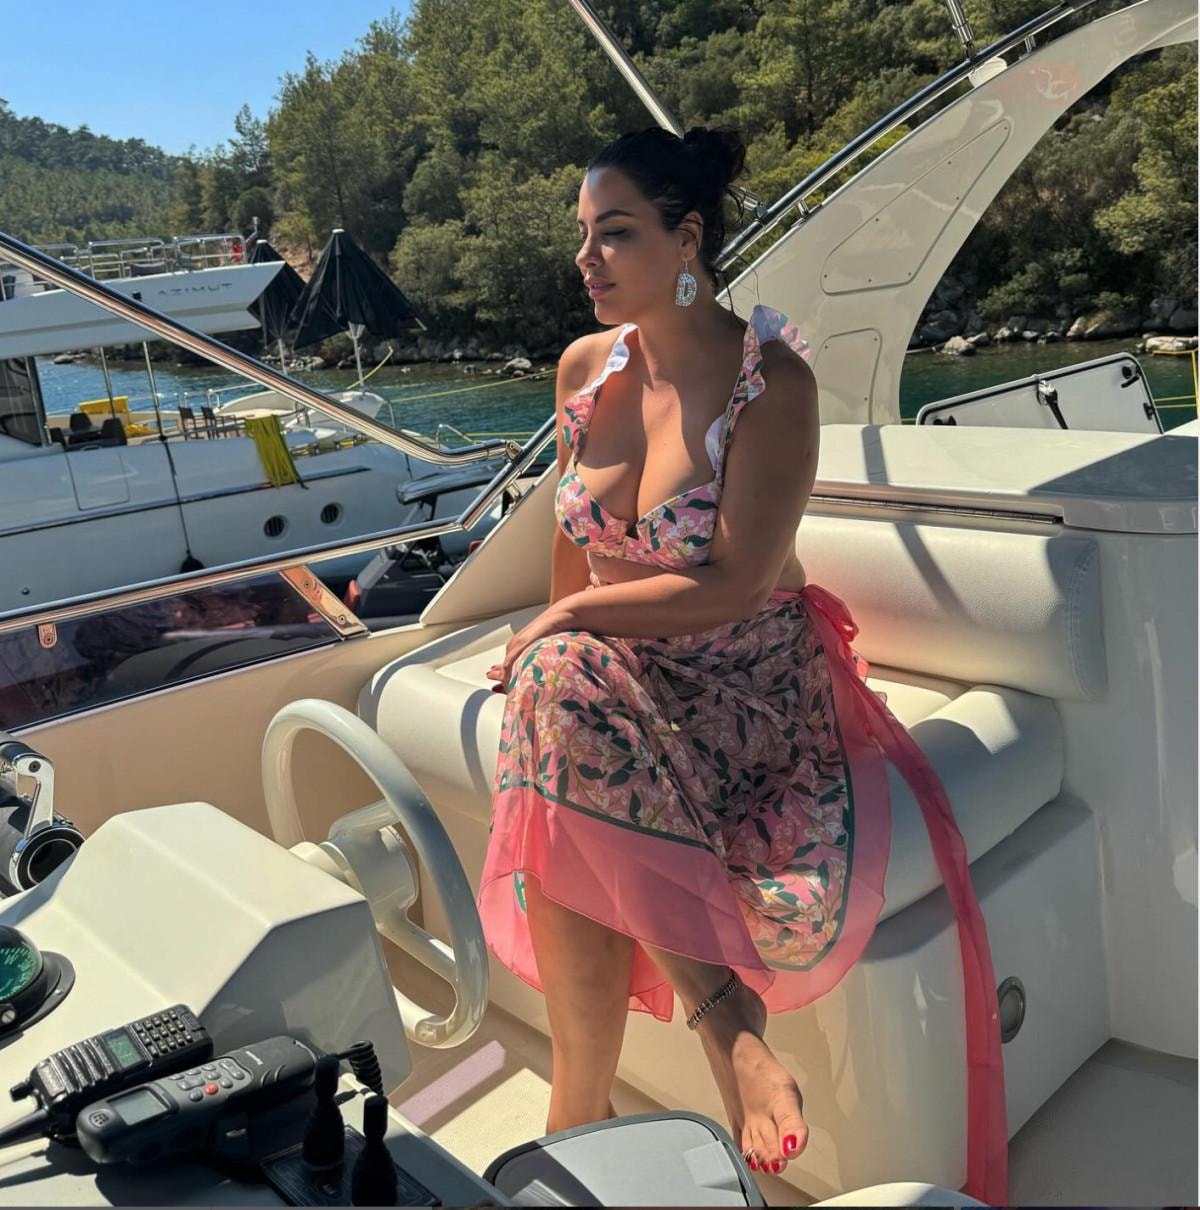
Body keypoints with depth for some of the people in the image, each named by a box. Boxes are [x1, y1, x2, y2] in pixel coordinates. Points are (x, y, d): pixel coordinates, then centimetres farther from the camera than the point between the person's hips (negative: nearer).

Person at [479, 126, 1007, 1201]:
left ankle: (581, 1107, -13)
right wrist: (553, 646, 6)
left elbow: (732, 587, -17)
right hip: (613, 679, 4)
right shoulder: (586, 366, 7)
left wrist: (571, 618, -12)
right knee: (558, 677, -31)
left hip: (750, 681, -4)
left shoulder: (771, 380, -11)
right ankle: (719, 1011, -22)